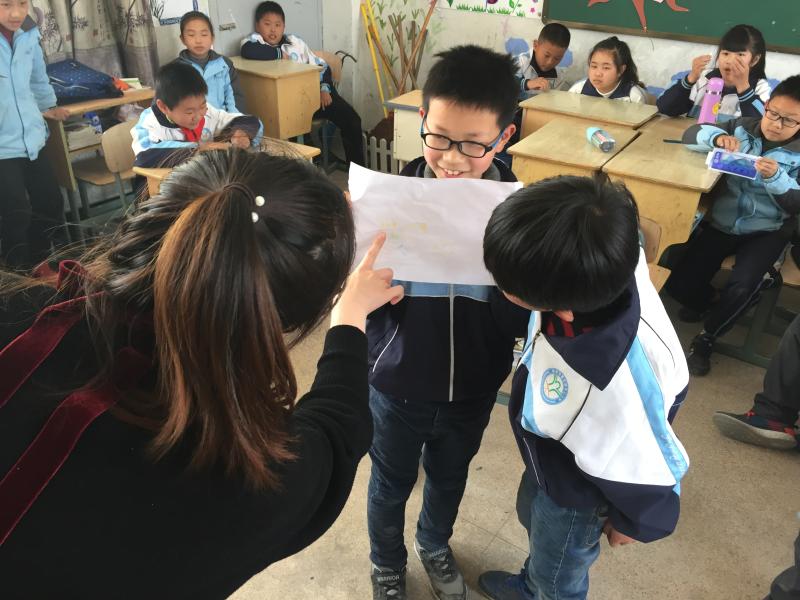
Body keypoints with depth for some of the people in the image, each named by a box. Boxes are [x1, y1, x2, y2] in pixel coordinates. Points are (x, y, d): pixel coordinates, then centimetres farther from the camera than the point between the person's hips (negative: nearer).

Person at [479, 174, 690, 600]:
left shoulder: (603, 392, -50)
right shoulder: (608, 261, -35)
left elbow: (650, 473, -29)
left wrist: (634, 523, -8)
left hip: (574, 494, -7)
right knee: (532, 517, 37)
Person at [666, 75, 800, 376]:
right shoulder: (743, 127, 1)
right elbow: (691, 134, -2)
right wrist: (717, 137, -23)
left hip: (767, 231, -2)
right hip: (723, 223, 3)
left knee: (740, 288, -28)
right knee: (678, 283, -9)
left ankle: (707, 337, 2)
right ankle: (716, 303, 26)